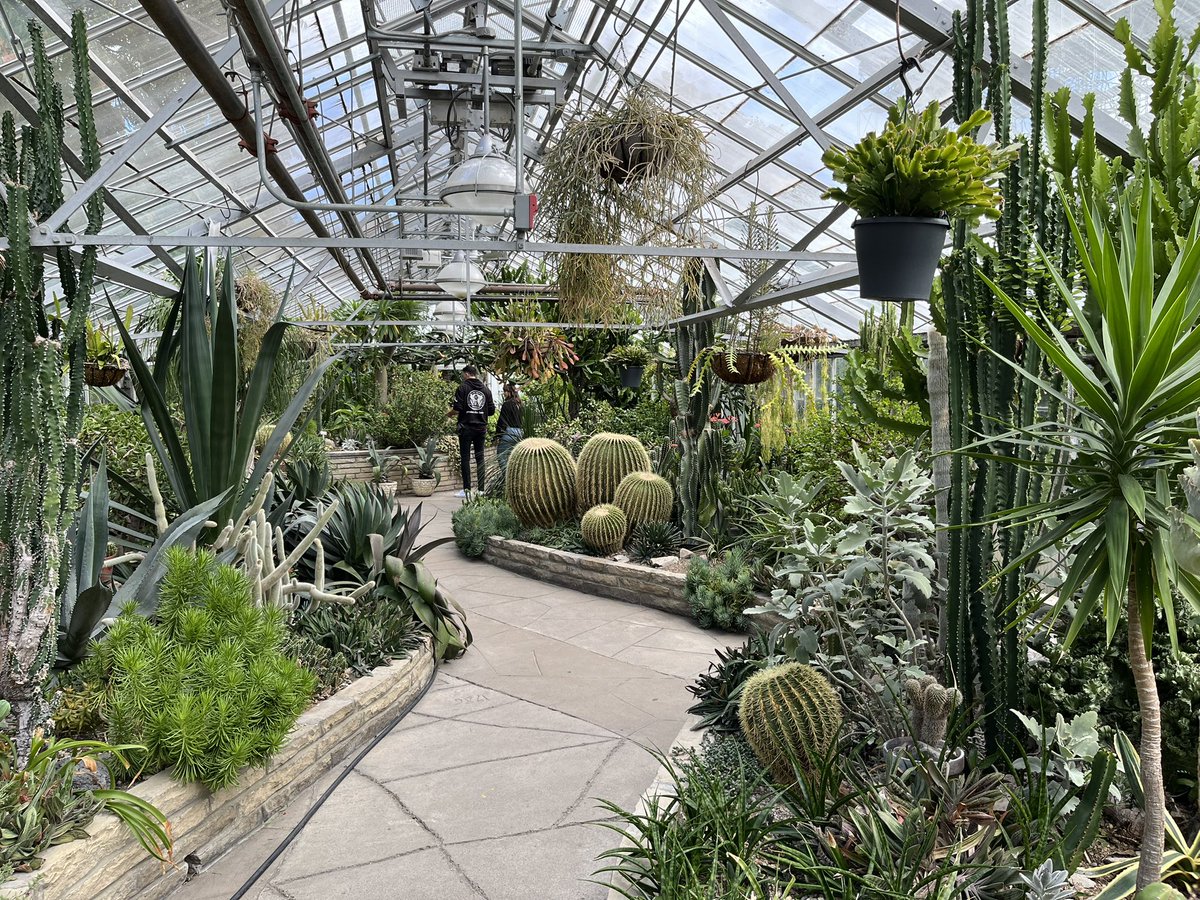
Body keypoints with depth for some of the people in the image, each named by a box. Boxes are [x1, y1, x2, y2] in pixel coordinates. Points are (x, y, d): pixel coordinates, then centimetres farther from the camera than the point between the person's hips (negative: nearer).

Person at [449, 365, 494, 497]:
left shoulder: (463, 388, -5)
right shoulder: (486, 389, 7)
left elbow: (457, 408, -12)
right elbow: (491, 410, 7)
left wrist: (448, 414, 7)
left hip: (466, 427, -4)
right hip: (481, 428, 4)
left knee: (465, 458, 2)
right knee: (480, 458, 9)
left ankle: (467, 489, 1)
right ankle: (481, 489, 8)